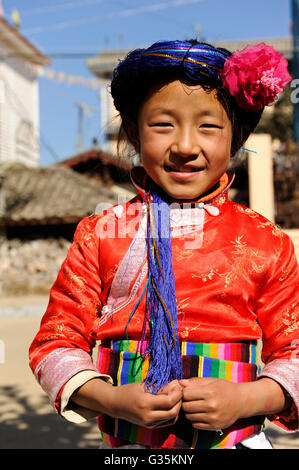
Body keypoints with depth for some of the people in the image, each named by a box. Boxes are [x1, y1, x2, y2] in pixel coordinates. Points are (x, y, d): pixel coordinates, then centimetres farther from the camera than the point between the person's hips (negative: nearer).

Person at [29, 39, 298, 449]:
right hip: (127, 442, 1)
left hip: (233, 439, 0)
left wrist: (246, 399, -16)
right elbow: (57, 340, -1)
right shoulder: (100, 234, -4)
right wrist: (111, 399, -16)